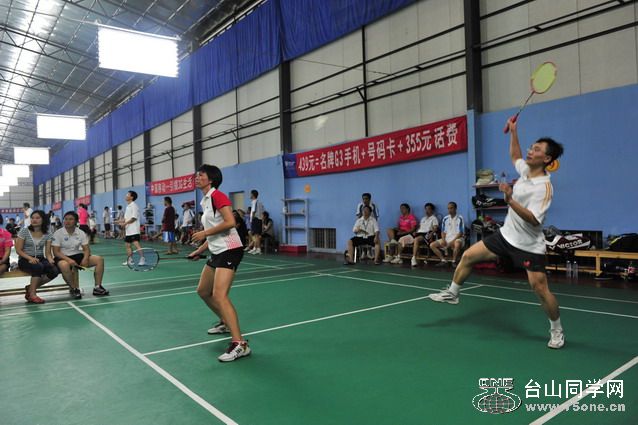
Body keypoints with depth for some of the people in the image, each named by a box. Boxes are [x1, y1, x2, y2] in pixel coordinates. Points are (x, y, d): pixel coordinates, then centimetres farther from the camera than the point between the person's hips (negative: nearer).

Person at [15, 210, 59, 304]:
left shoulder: (47, 234, 5)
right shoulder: (24, 231, -2)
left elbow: (48, 252, 3)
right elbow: (18, 250, -5)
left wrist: (51, 260, -20)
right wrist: (30, 258, -23)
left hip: (40, 259, 3)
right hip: (25, 260, -3)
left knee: (54, 271, -27)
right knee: (38, 267, -37)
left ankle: (30, 288, -3)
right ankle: (32, 294, -22)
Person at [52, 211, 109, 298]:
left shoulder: (81, 233, 3)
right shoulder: (58, 233, -8)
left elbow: (86, 249, 2)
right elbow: (56, 252, -14)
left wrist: (85, 258, -20)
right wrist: (69, 259, -30)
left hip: (77, 256, 4)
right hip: (63, 258, -4)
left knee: (99, 259, -15)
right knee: (64, 265, -41)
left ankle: (97, 287, -11)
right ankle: (75, 289, -19)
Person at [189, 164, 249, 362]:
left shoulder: (218, 196, -10)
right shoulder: (205, 202, 17)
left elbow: (230, 222, -24)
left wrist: (205, 233, -16)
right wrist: (199, 250, 18)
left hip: (229, 250, -10)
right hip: (217, 252, 10)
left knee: (219, 295, -21)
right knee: (203, 291, 19)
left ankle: (239, 344, -21)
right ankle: (225, 323, 39)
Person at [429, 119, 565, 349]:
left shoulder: (544, 187, -22)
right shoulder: (525, 170, 1)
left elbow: (533, 219, -30)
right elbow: (515, 157, 25)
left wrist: (510, 199, -38)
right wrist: (513, 132, 18)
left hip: (529, 246, -7)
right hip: (506, 235, 7)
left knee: (541, 290, -6)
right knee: (468, 256, 6)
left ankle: (557, 331, 18)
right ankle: (452, 293, 24)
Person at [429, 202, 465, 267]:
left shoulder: (460, 218, -6)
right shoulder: (445, 218, 10)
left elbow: (460, 233, -11)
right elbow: (443, 231, 13)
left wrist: (452, 241, -19)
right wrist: (443, 240, -6)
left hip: (457, 238, -6)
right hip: (447, 239, 6)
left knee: (457, 244, -42)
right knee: (432, 245, -10)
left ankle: (454, 261, -21)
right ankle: (443, 260, -13)